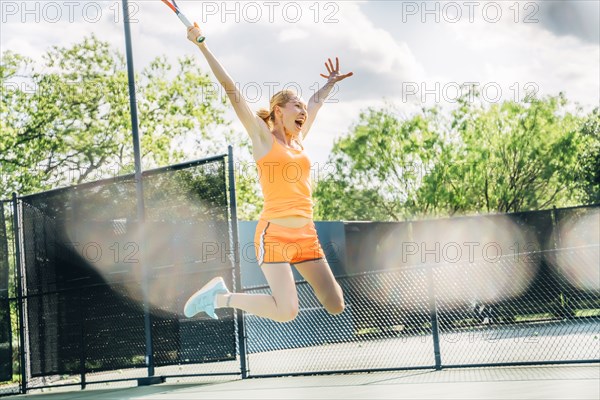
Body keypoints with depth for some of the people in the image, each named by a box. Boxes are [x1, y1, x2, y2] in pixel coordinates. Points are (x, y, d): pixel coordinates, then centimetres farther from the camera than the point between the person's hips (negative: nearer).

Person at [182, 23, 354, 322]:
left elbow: (315, 103, 34)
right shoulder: (263, 136, 0)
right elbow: (232, 90, -4)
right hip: (275, 233, -6)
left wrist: (331, 82, 47)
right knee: (286, 313, -19)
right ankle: (220, 297, 1)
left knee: (336, 307, 1)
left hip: (306, 235, 6)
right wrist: (203, 47, -7)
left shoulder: (298, 139, 15)